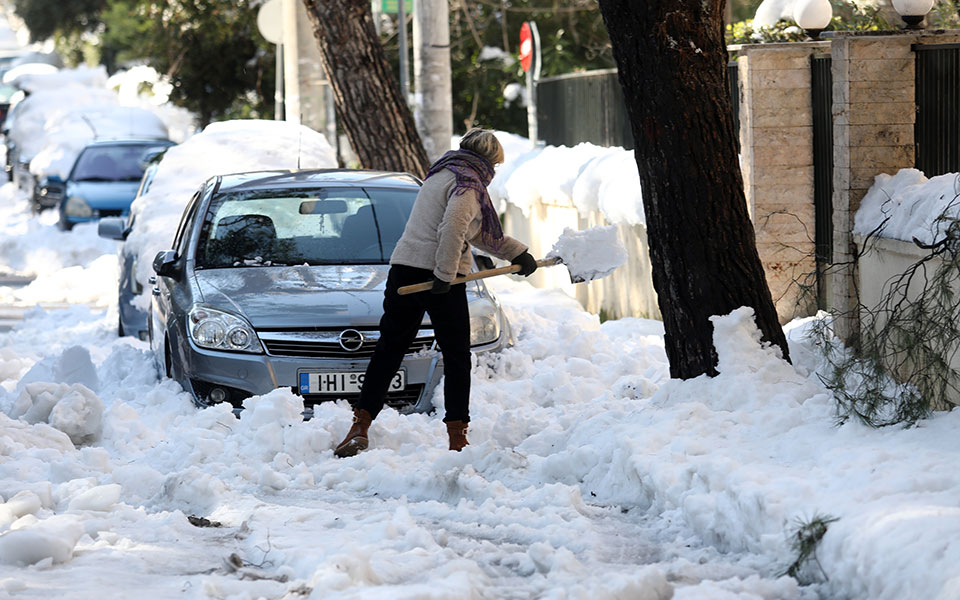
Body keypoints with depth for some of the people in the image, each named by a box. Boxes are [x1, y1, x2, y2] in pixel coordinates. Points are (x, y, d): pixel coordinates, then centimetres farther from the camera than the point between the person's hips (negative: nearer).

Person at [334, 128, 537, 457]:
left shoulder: (441, 176, 23)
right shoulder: (467, 184, -6)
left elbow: (480, 233, 29)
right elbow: (452, 229, -24)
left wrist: (517, 252, 30)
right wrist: (445, 276, -23)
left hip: (403, 270, 8)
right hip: (435, 276, -8)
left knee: (388, 351, 7)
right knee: (457, 357, 3)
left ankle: (360, 426, 0)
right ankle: (457, 438, 1)